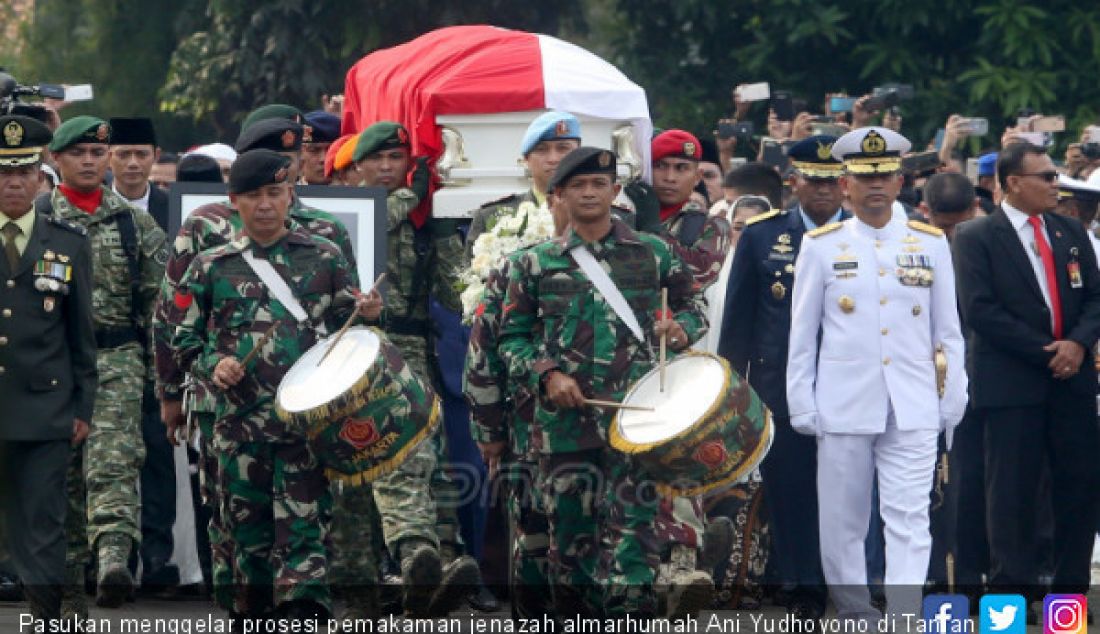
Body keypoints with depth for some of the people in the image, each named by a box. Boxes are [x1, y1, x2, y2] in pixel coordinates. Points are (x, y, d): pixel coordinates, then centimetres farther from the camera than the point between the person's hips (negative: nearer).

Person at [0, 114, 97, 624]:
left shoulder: (70, 244, 7)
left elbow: (83, 333, 9)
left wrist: (84, 407, 6)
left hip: (45, 408, 0)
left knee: (42, 527, 1)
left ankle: (47, 620, 5)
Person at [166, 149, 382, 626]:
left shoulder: (325, 258, 8)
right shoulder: (211, 267, 8)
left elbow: (345, 327, 14)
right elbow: (183, 338, 12)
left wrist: (366, 315, -8)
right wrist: (213, 365, -7)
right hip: (240, 420, 2)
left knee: (303, 528, -10)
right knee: (249, 530, 8)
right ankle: (254, 619, 21)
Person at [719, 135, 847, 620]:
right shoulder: (762, 235, 5)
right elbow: (739, 316, 7)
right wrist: (732, 382, 4)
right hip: (781, 388, 1)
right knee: (789, 486, 1)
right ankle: (804, 590, 10)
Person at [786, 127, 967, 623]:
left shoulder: (931, 243, 6)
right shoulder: (820, 247, 3)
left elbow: (948, 332, 9)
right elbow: (802, 334, 5)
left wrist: (953, 403, 6)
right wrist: (802, 408, 1)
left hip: (914, 410, 0)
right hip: (843, 409, 0)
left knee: (909, 520, -7)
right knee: (843, 524, 6)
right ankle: (856, 618, 18)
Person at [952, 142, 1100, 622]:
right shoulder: (976, 238, -3)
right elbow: (980, 311, -11)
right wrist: (1045, 351, -14)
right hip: (1011, 380, -5)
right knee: (1013, 489, -1)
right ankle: (1014, 591, 4)